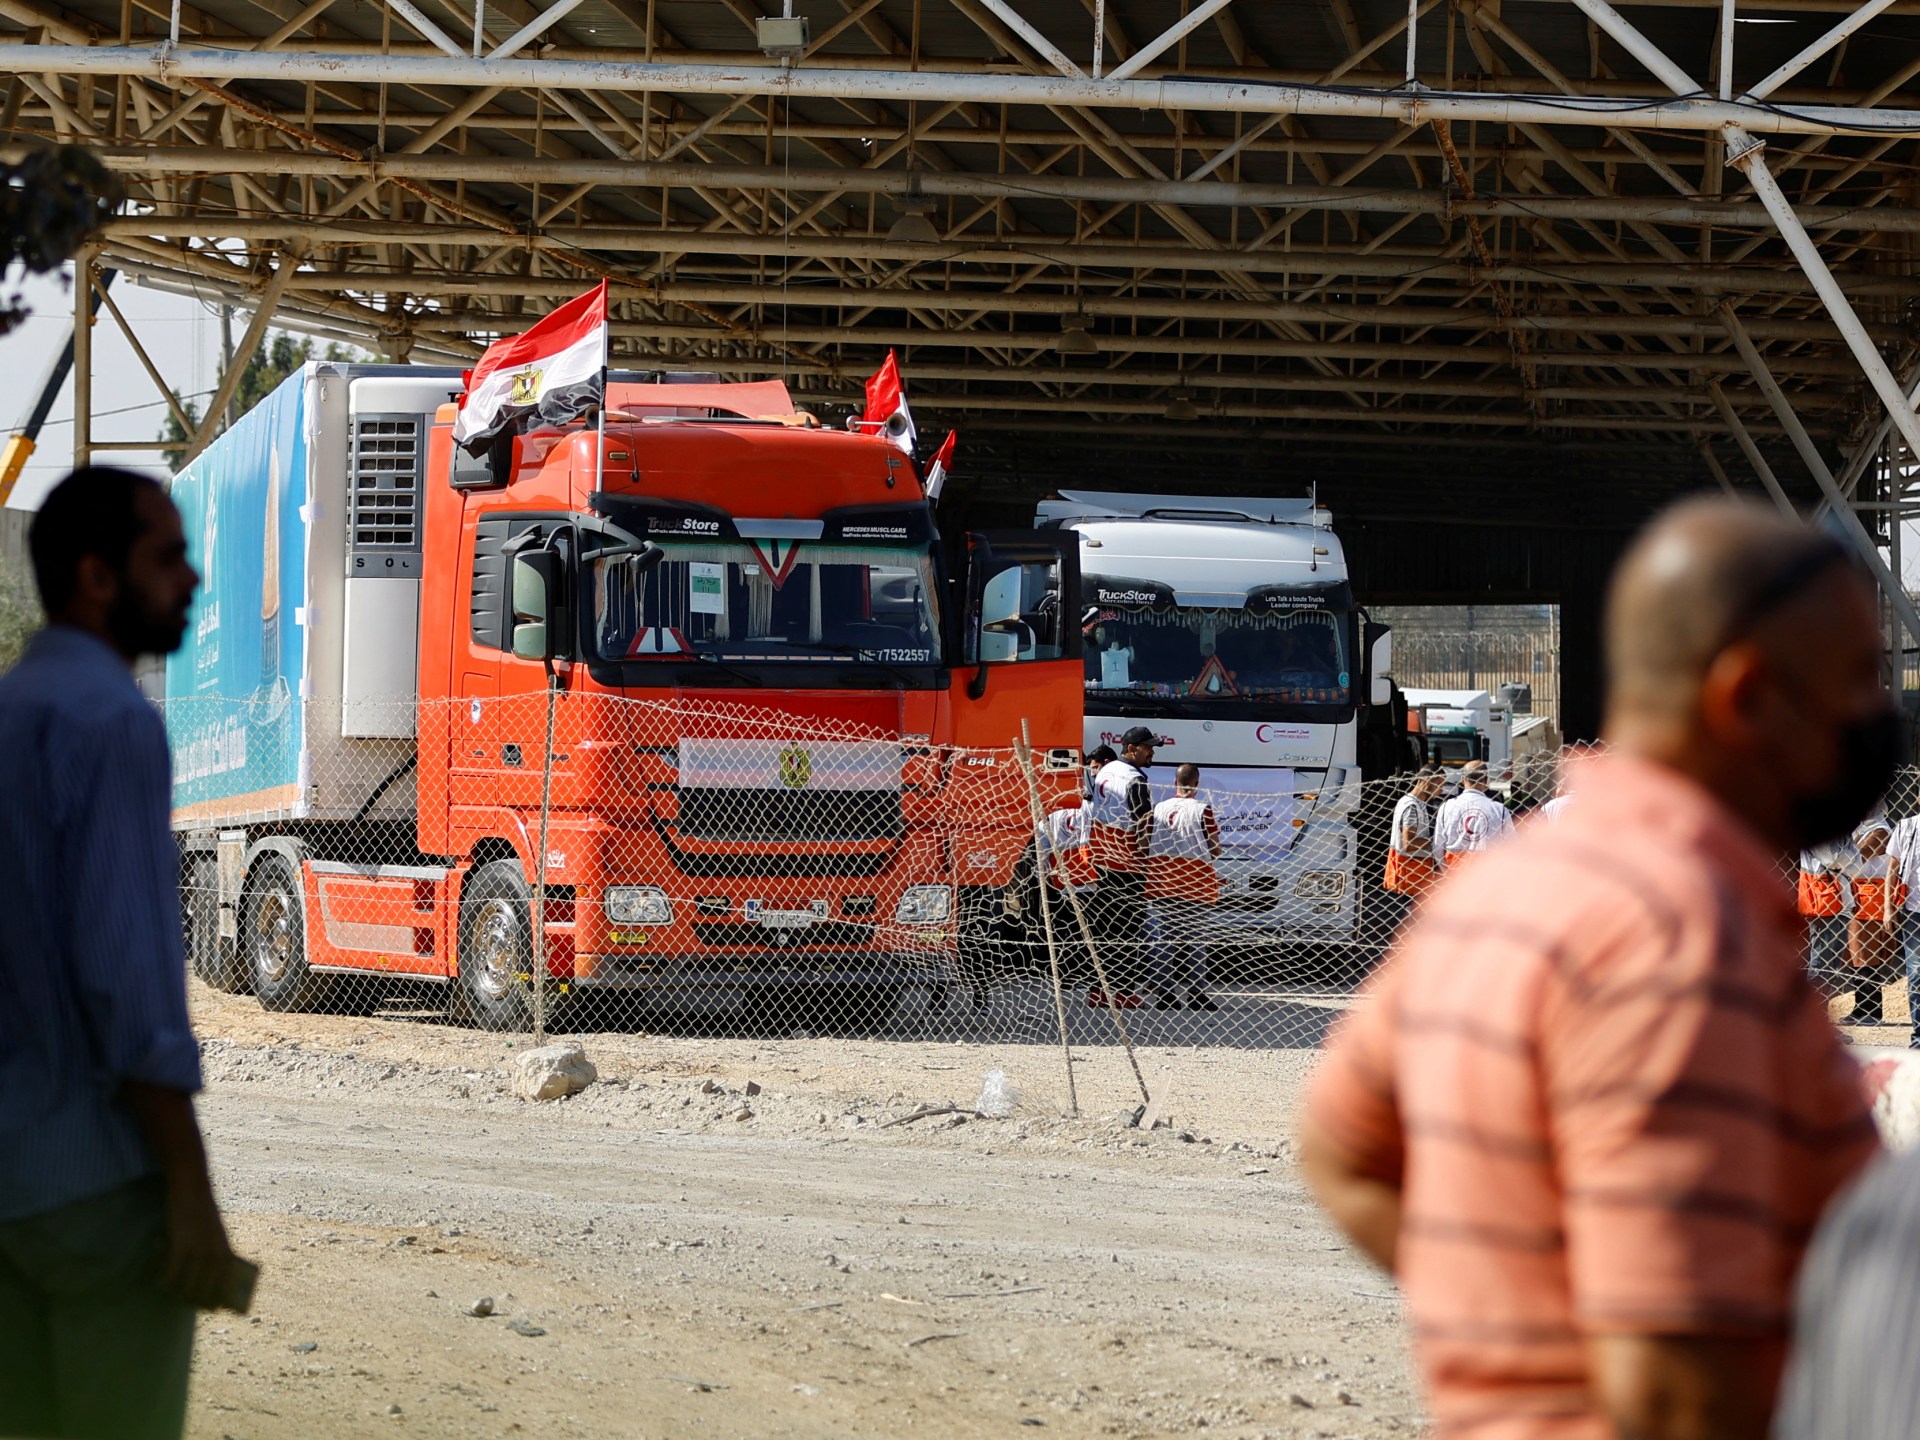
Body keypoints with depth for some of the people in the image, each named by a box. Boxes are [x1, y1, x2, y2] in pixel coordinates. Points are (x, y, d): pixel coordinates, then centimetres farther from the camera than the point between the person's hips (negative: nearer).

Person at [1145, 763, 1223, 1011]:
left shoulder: (1158, 809, 3)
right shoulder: (1202, 810, -7)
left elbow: (1146, 845, 4)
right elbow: (1215, 849, -5)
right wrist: (1219, 851, 17)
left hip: (1161, 877, 3)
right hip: (1195, 878, -3)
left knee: (1163, 937, 7)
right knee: (1195, 938, 3)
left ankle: (1164, 993, 5)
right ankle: (1196, 994, 3)